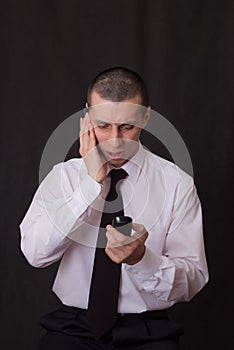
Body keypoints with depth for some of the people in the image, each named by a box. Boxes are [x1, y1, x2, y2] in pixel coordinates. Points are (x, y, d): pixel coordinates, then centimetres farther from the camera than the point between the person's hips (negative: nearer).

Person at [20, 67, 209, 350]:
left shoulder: (176, 183, 0)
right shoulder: (63, 175, 4)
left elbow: (192, 281, -2)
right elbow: (35, 252, -12)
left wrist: (140, 257, -22)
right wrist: (91, 183, -14)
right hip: (73, 327, 0)